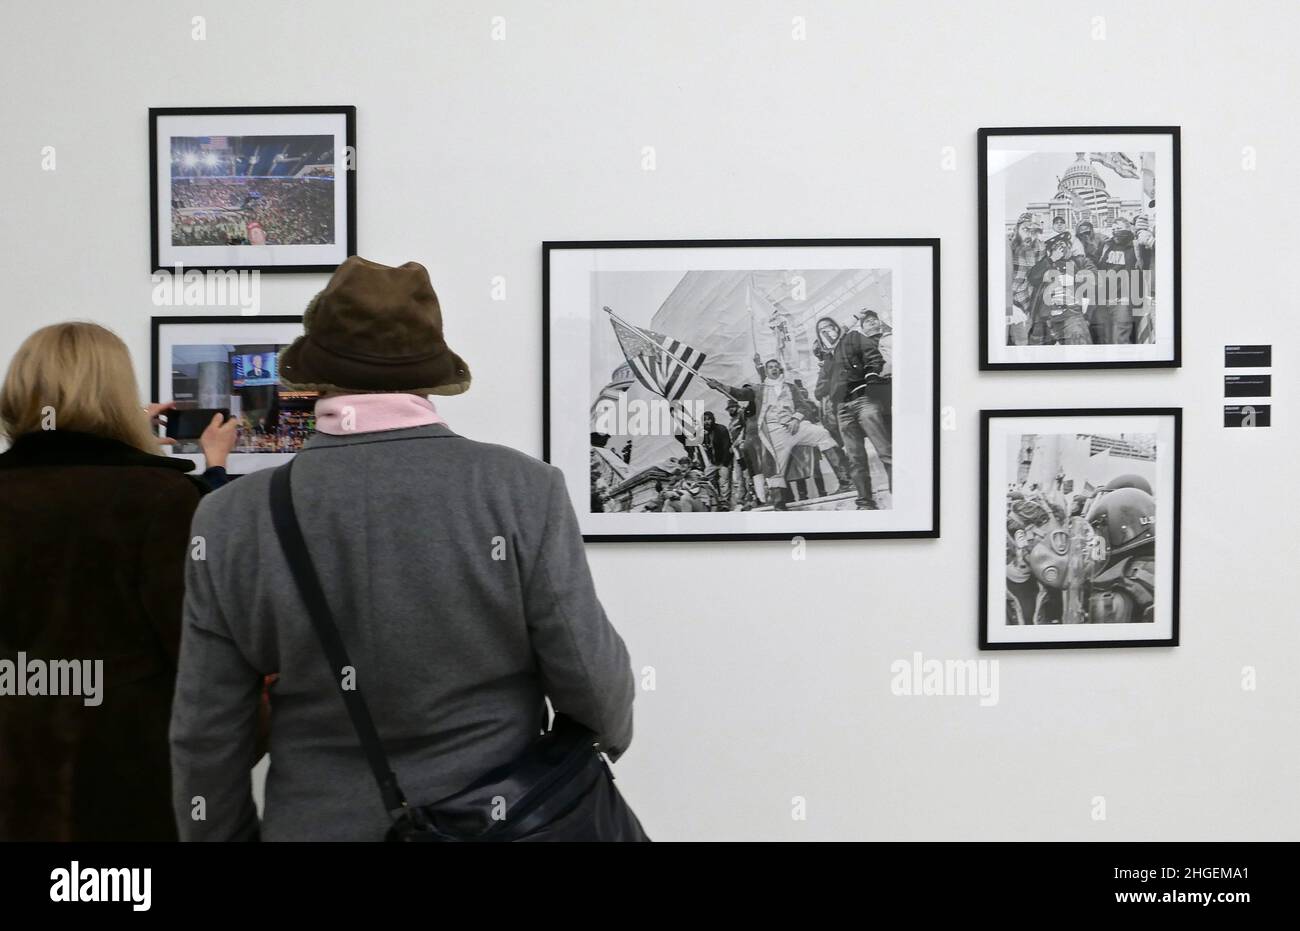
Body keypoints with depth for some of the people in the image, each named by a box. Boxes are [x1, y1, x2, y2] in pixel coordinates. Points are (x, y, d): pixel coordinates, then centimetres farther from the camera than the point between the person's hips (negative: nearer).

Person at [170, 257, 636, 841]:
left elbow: (206, 737, -4)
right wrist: (609, 736, 11)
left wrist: (221, 836, 11)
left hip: (320, 825, 1)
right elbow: (590, 674, -9)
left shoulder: (231, 521, -10)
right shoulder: (525, 493, -14)